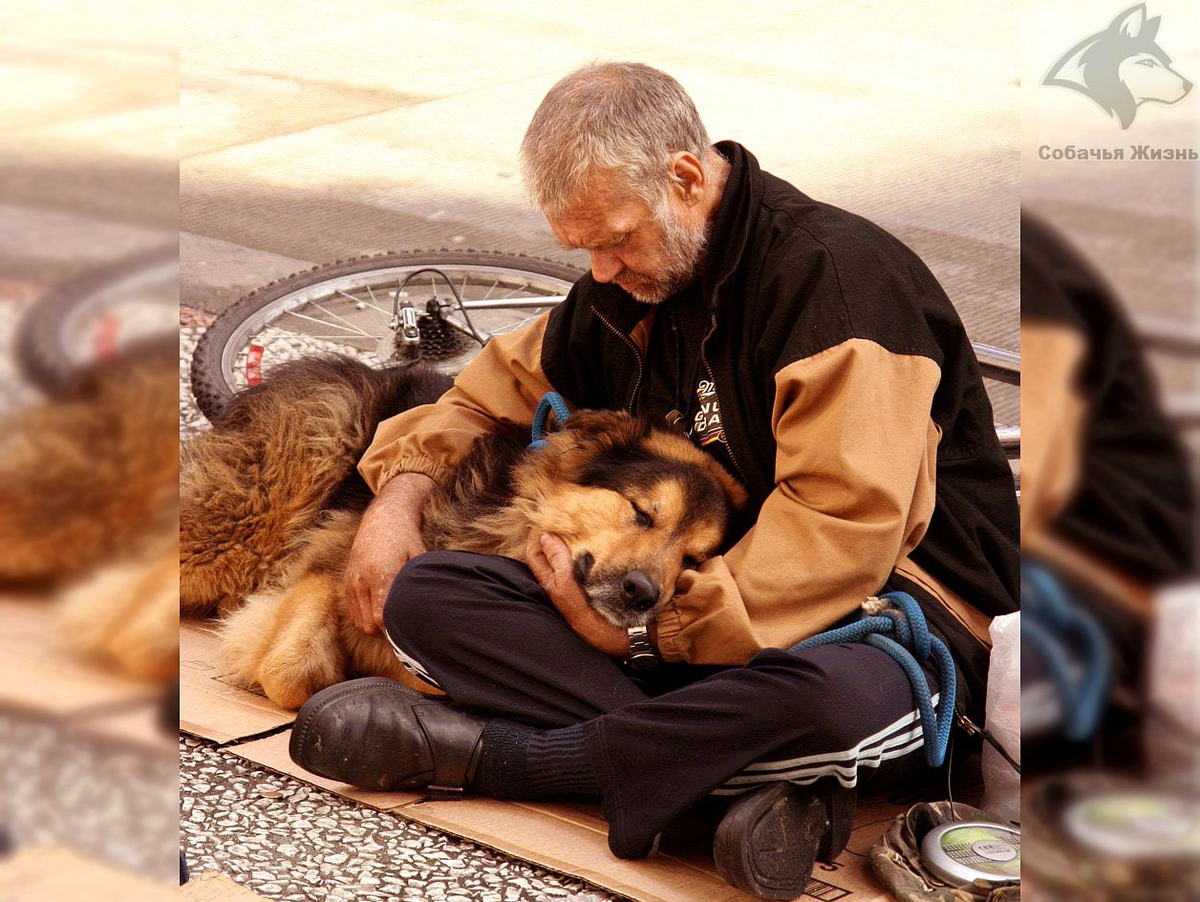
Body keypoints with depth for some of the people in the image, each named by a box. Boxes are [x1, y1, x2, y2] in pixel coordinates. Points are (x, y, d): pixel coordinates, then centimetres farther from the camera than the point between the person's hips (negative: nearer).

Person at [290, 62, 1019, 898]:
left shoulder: (836, 268, -16)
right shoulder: (625, 289, 9)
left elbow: (843, 526, -24)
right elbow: (502, 384, 26)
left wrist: (647, 630, -21)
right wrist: (401, 492, 6)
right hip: (684, 598, 7)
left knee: (840, 700, -45)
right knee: (421, 595, -11)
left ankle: (481, 754, -26)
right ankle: (729, 771, -28)